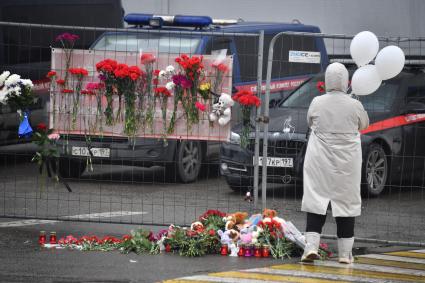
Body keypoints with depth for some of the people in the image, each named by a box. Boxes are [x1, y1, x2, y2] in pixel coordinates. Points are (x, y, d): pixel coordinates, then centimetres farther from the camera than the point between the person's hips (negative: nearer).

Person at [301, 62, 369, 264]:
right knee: (346, 202, 7)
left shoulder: (317, 103, -7)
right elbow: (364, 124, 10)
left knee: (316, 200, 3)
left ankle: (311, 246, -10)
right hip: (347, 162, 0)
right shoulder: (354, 105, -9)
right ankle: (345, 253, 10)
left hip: (320, 162, 0)